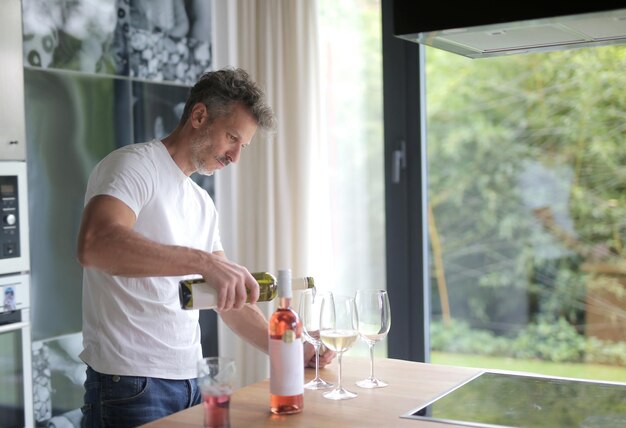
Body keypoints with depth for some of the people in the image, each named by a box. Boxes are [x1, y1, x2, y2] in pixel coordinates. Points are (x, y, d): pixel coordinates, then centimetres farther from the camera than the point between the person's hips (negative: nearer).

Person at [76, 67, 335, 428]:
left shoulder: (203, 204, 15)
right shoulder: (135, 165, -9)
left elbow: (233, 296, 18)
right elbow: (94, 244, -29)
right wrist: (204, 262, -34)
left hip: (189, 382, 8)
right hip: (130, 384, -8)